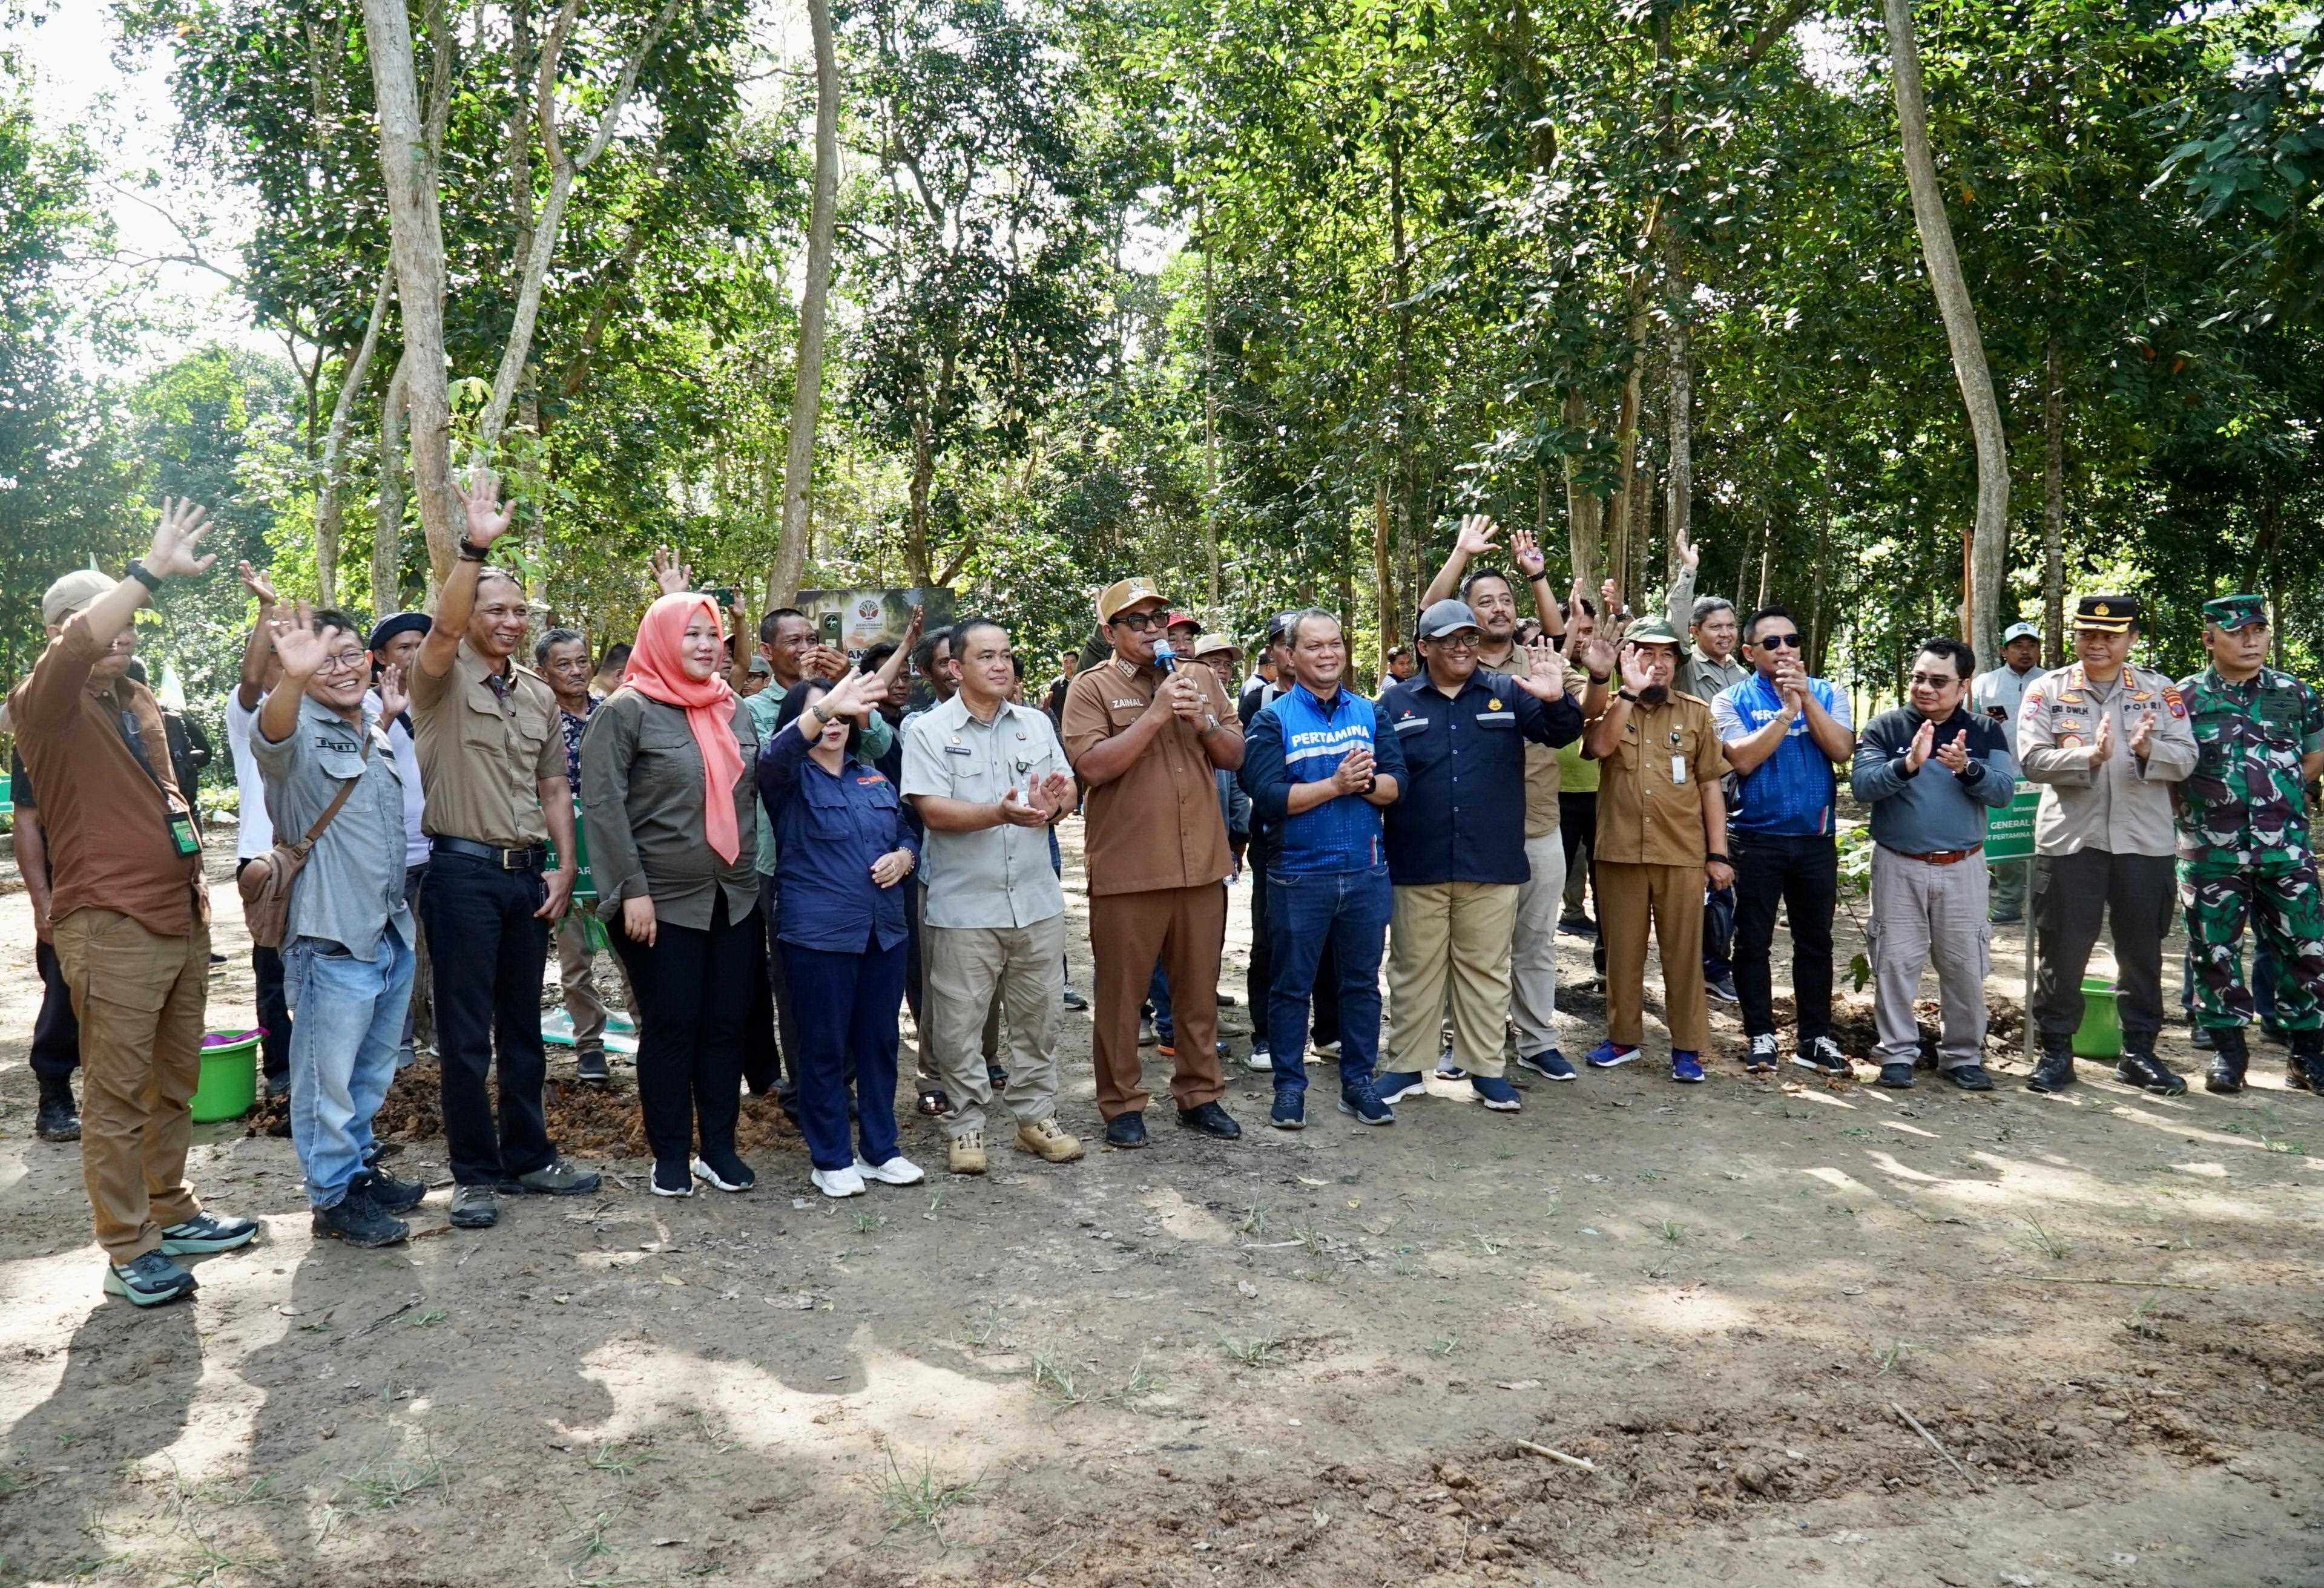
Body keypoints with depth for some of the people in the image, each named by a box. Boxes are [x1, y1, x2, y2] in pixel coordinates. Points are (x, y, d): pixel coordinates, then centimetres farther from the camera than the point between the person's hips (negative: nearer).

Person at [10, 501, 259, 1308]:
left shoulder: (138, 702, 18)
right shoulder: (46, 705, -6)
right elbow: (79, 641, -28)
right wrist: (153, 569, -27)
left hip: (181, 918, 8)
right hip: (111, 928, -8)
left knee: (174, 1084, 16)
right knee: (117, 1095, -2)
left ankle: (172, 1213, 28)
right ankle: (129, 1251, 6)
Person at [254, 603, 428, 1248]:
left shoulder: (375, 735, 12)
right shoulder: (298, 733, -12)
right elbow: (271, 738, -38)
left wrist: (392, 720, 19)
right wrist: (294, 679, -60)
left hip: (392, 930, 8)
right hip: (332, 940, -8)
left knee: (371, 1072, 20)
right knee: (330, 1079, 3)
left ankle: (361, 1170, 35)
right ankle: (333, 1199, 16)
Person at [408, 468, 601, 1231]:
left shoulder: (539, 694, 13)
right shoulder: (443, 680, -4)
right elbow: (442, 627, -26)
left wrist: (564, 866, 4)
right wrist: (475, 548, -37)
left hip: (527, 873, 6)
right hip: (463, 871, -5)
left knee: (522, 1025, 14)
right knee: (466, 1033, 1)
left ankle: (528, 1157, 25)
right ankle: (475, 1174, 12)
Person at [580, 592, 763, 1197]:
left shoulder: (736, 710, 11)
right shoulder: (628, 710, -7)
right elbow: (602, 804, -12)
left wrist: (750, 870, 13)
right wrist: (632, 890, -16)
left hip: (736, 899, 5)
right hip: (663, 902, -5)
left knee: (726, 1023, 8)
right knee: (671, 1027, 3)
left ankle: (719, 1147, 20)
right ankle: (670, 1156, 16)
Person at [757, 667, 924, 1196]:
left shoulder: (875, 780, 15)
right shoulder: (789, 778, -2)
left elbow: (908, 835, 23)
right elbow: (774, 755, -26)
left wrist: (904, 857, -2)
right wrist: (823, 710, -43)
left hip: (884, 931, 5)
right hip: (819, 934, -5)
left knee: (879, 1042, 11)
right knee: (824, 1047, 3)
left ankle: (879, 1150, 24)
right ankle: (831, 1158, 16)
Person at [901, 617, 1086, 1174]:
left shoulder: (1037, 724, 9)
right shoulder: (929, 730, -5)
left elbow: (1068, 790, 9)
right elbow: (933, 812, -14)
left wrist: (1054, 804, -15)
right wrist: (1003, 813, -27)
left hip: (1036, 899, 4)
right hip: (963, 908, -4)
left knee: (1038, 1016, 12)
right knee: (959, 1024, 4)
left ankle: (1036, 1115, 26)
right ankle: (965, 1124, 18)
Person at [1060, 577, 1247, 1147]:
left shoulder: (1201, 679, 11)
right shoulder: (1092, 687, -3)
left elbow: (1235, 756, 11)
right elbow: (1092, 766, -16)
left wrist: (1203, 722, -9)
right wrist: (1156, 714, -19)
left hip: (1200, 864, 4)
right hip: (1126, 869, -4)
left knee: (1199, 989, 14)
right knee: (1121, 993, 4)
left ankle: (1199, 1093, 27)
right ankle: (1121, 1105, 17)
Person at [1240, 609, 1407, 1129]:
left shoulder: (1369, 713, 7)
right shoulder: (1273, 719, -4)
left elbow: (1396, 785, -1)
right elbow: (1268, 797, -15)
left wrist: (1365, 782, -21)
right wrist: (1336, 784, -21)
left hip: (1366, 872, 3)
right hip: (1299, 875, -3)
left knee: (1363, 982, 12)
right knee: (1292, 985, 7)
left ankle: (1359, 1081, 24)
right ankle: (1289, 1085, 19)